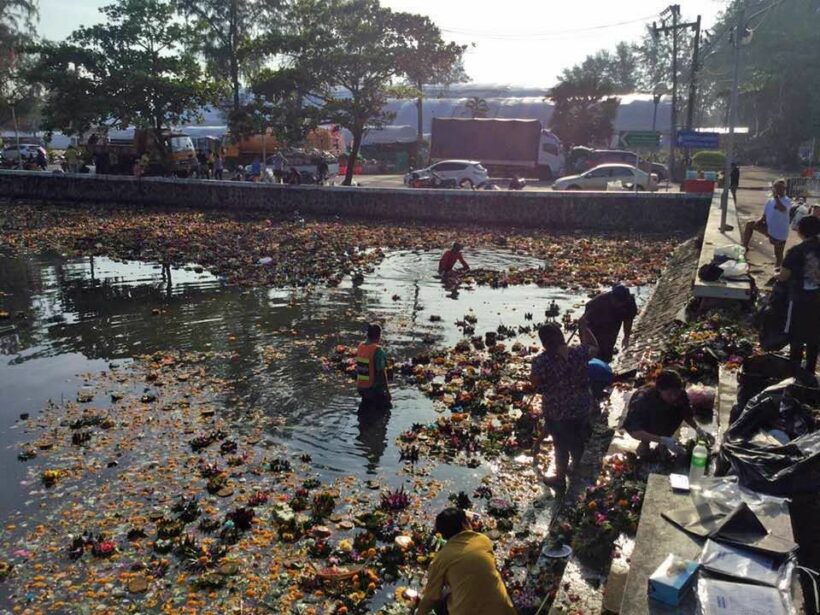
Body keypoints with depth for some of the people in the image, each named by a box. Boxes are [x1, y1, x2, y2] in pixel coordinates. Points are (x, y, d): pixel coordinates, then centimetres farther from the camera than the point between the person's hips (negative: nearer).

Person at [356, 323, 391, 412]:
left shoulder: (361, 346, 0)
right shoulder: (378, 350, -21)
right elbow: (381, 372, -20)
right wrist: (387, 390, -12)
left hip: (361, 387, 7)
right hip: (375, 388, -7)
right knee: (387, 406, 12)